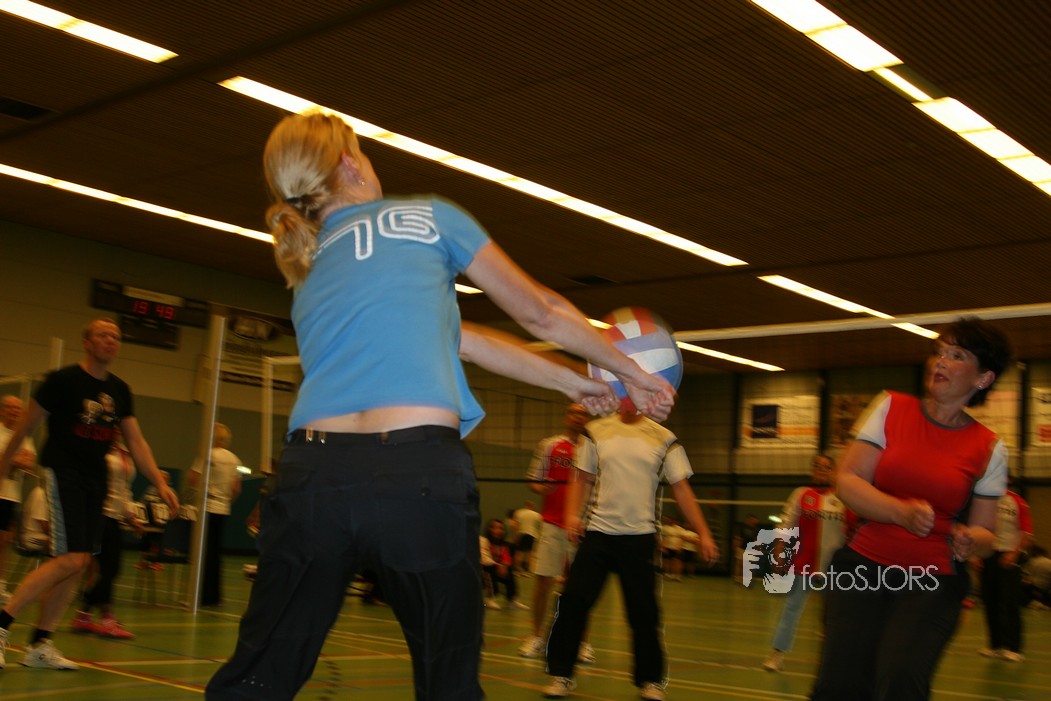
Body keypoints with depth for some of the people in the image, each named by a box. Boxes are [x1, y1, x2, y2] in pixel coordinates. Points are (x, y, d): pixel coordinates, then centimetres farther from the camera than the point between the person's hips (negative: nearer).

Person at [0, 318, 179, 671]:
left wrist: (160, 483, 4)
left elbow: (136, 441, 11)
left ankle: (40, 645, 11)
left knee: (79, 563, 3)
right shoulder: (63, 380, -6)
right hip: (62, 472, -6)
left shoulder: (119, 390, 11)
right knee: (71, 558, -17)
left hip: (94, 479, 6)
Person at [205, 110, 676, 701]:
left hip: (312, 474, 5)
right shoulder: (427, 216, 11)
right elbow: (542, 313, 17)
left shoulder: (306, 274, 25)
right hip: (421, 476, -4)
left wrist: (572, 382, 36)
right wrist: (633, 373, 32)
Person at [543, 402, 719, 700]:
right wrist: (572, 514, -4)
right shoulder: (596, 432, 6)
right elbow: (581, 478, 11)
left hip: (640, 536, -1)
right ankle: (562, 674, 11)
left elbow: (681, 488, 3)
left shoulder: (663, 439, 2)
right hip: (597, 530, 1)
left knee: (644, 611, 3)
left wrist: (703, 533, -3)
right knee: (573, 602, -4)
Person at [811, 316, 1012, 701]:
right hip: (863, 565, 1)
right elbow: (847, 481, -1)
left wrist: (971, 540, -13)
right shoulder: (891, 407, 4)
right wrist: (902, 513, -17)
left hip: (934, 582, 0)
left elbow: (984, 534, 11)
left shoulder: (989, 448, 4)